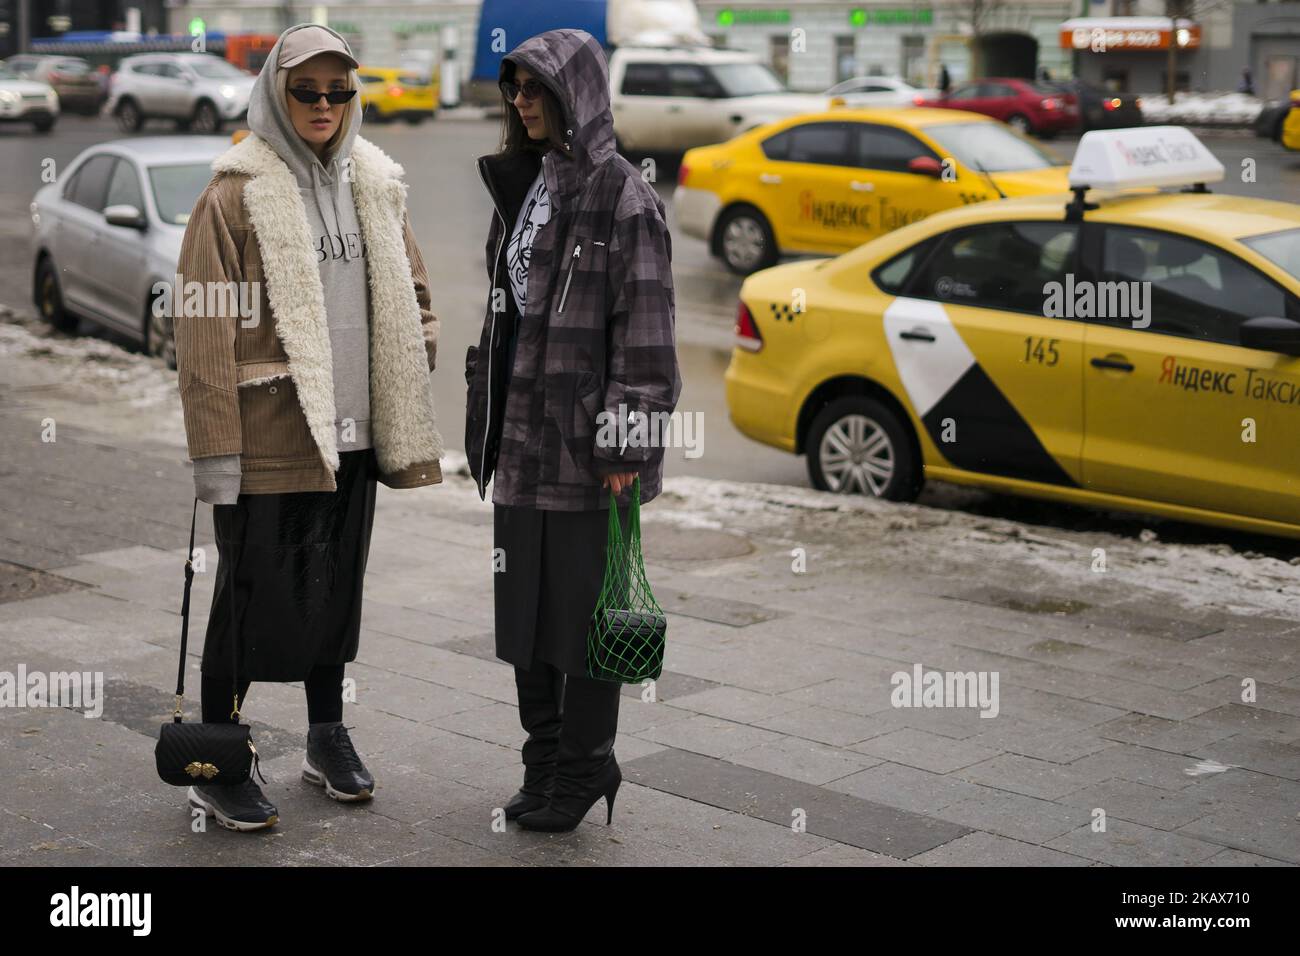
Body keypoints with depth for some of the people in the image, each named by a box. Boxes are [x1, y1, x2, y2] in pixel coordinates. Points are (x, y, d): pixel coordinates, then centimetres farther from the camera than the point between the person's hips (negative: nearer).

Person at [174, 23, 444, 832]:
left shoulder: (376, 187, 10)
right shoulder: (237, 195, -8)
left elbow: (411, 299, 20)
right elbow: (205, 331, -11)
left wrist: (408, 392, 8)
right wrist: (215, 449, -15)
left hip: (351, 434, 6)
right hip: (269, 439, -6)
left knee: (337, 586, 16)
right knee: (253, 596, 1)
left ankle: (328, 737, 33)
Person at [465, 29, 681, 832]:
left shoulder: (623, 197, -10)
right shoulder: (523, 186, 14)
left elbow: (645, 332, -14)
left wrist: (624, 447, -17)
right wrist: (487, 418, 16)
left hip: (582, 443, -8)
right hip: (521, 437, 8)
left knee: (582, 609, 2)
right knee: (523, 607, 13)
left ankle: (585, 768, 17)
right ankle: (545, 761, 27)